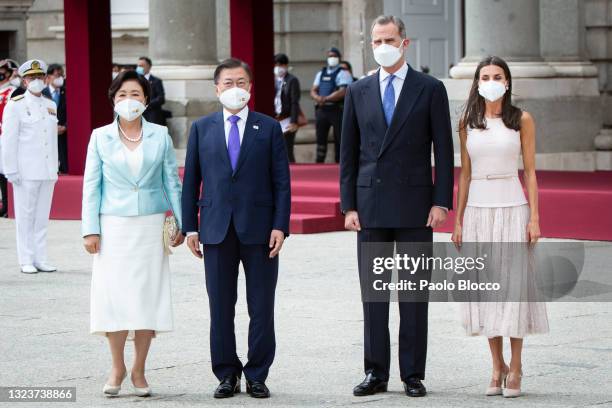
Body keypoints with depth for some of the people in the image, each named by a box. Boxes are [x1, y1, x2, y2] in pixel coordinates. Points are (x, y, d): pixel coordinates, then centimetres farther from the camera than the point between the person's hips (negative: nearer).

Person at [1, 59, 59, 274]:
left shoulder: (51, 105, 13)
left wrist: (55, 168, 14)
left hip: (47, 172, 5)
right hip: (26, 172, -5)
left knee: (42, 217, 8)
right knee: (25, 217, -1)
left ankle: (40, 259, 13)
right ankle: (26, 261, 4)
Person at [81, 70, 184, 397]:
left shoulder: (160, 136, 5)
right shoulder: (100, 137, 3)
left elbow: (172, 181, 7)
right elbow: (91, 185, 3)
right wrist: (90, 229, -3)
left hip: (151, 225, 1)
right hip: (113, 226, -1)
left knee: (148, 295, 1)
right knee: (114, 294, -4)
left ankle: (139, 370, 10)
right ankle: (117, 367, 9)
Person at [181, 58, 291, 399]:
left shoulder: (269, 128, 5)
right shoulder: (202, 128, 9)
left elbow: (282, 181, 2)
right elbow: (191, 181, 9)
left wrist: (280, 226, -7)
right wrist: (190, 226, 2)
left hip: (259, 229, -1)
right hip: (217, 230, 1)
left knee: (262, 307, 2)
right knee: (221, 307, 5)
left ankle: (257, 375, 10)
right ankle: (227, 374, 13)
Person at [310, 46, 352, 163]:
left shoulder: (342, 74, -2)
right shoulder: (321, 74, 17)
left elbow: (342, 92, -15)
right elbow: (313, 91, 13)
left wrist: (326, 99, -18)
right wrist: (318, 98, -10)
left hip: (336, 109, -6)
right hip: (321, 109, 6)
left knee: (338, 139, -1)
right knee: (320, 139, 6)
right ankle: (319, 164, 10)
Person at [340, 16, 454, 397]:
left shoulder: (430, 89, 1)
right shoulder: (359, 91, 8)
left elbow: (444, 150, -1)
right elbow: (349, 152, 9)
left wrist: (441, 202, -8)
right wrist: (349, 205, 3)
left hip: (414, 204, -3)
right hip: (371, 204, 3)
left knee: (414, 293, 2)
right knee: (373, 293, 5)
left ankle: (413, 375, 7)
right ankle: (376, 373, 11)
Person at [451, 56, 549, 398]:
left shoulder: (522, 120, 1)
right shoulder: (468, 123, 8)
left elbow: (530, 171, 1)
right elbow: (465, 173, 10)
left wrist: (534, 217, -6)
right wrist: (458, 220, 7)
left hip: (512, 207, -3)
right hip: (477, 209, 3)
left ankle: (515, 369, 5)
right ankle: (497, 367, 12)